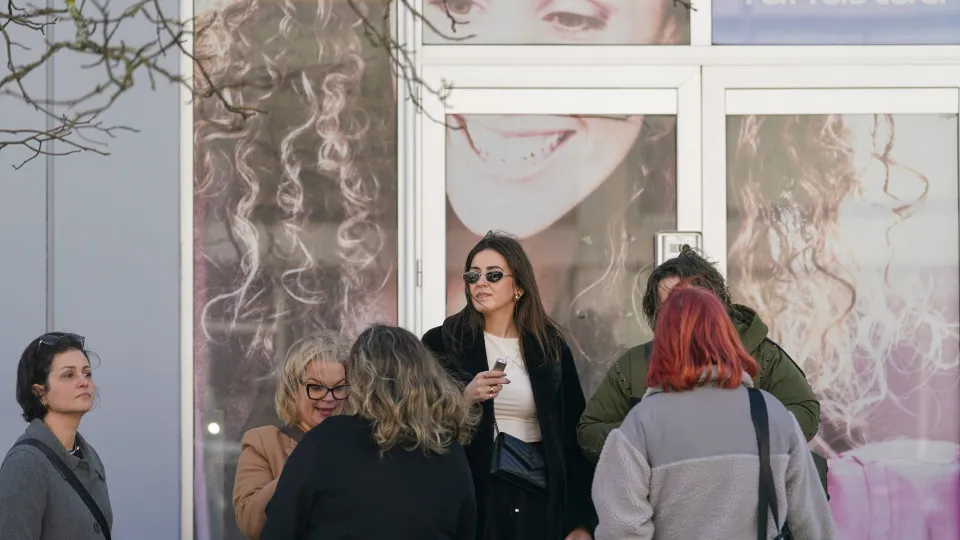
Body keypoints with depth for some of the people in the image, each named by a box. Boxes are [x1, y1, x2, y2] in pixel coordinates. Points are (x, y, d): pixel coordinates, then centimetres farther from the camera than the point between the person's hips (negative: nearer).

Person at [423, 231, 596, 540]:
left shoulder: (551, 347, 5)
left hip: (539, 499, 2)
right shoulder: (442, 343, -1)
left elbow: (573, 437, 5)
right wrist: (464, 399, -18)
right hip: (470, 497, -1)